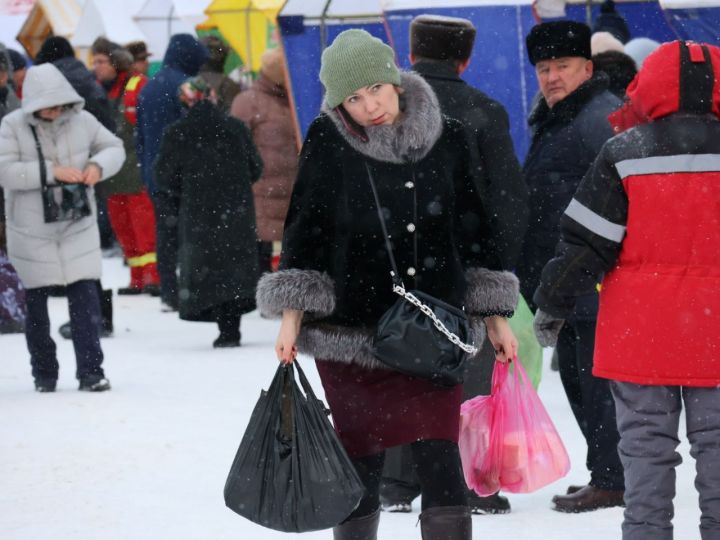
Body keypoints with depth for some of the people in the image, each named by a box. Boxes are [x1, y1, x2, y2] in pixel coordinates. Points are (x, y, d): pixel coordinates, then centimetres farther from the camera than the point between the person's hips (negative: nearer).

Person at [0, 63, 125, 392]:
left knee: (85, 296, -7)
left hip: (77, 226, 1)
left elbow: (114, 148, 8)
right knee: (36, 301, 9)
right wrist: (51, 171, -27)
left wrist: (98, 165, -14)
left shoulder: (81, 121, -3)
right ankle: (44, 373, 23)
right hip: (31, 229, -1)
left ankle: (91, 371, -2)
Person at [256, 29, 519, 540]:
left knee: (440, 457, -7)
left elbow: (473, 230, 10)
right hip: (352, 329, -1)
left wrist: (495, 317, 11)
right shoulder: (329, 142, -3)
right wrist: (292, 316, -4)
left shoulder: (448, 138, 1)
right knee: (362, 459, 5)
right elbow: (304, 230, 2)